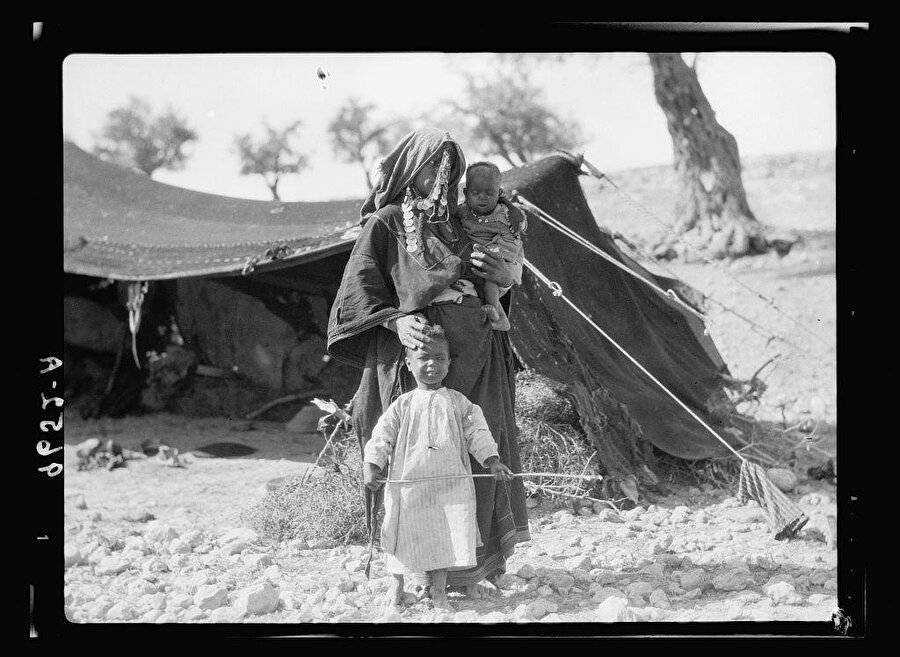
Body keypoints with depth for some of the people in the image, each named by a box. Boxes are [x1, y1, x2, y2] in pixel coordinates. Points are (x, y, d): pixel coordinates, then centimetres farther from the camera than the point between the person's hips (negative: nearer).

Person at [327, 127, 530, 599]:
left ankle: (469, 567, 7)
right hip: (417, 352, -5)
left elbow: (490, 294, 27)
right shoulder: (386, 223, 4)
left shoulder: (456, 224, 21)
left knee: (474, 456, 1)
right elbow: (358, 290, -4)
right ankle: (419, 570, -2)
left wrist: (506, 280, 5)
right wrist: (396, 320, -20)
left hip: (472, 359, 5)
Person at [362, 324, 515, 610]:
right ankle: (397, 583, 27)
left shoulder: (458, 402, 7)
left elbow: (477, 432, 6)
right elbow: (382, 435, 3)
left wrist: (493, 461, -5)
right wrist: (371, 466, -8)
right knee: (406, 534, 6)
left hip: (450, 484, 1)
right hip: (408, 482, -1)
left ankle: (439, 590, 14)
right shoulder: (403, 405, 4)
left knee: (446, 537, -1)